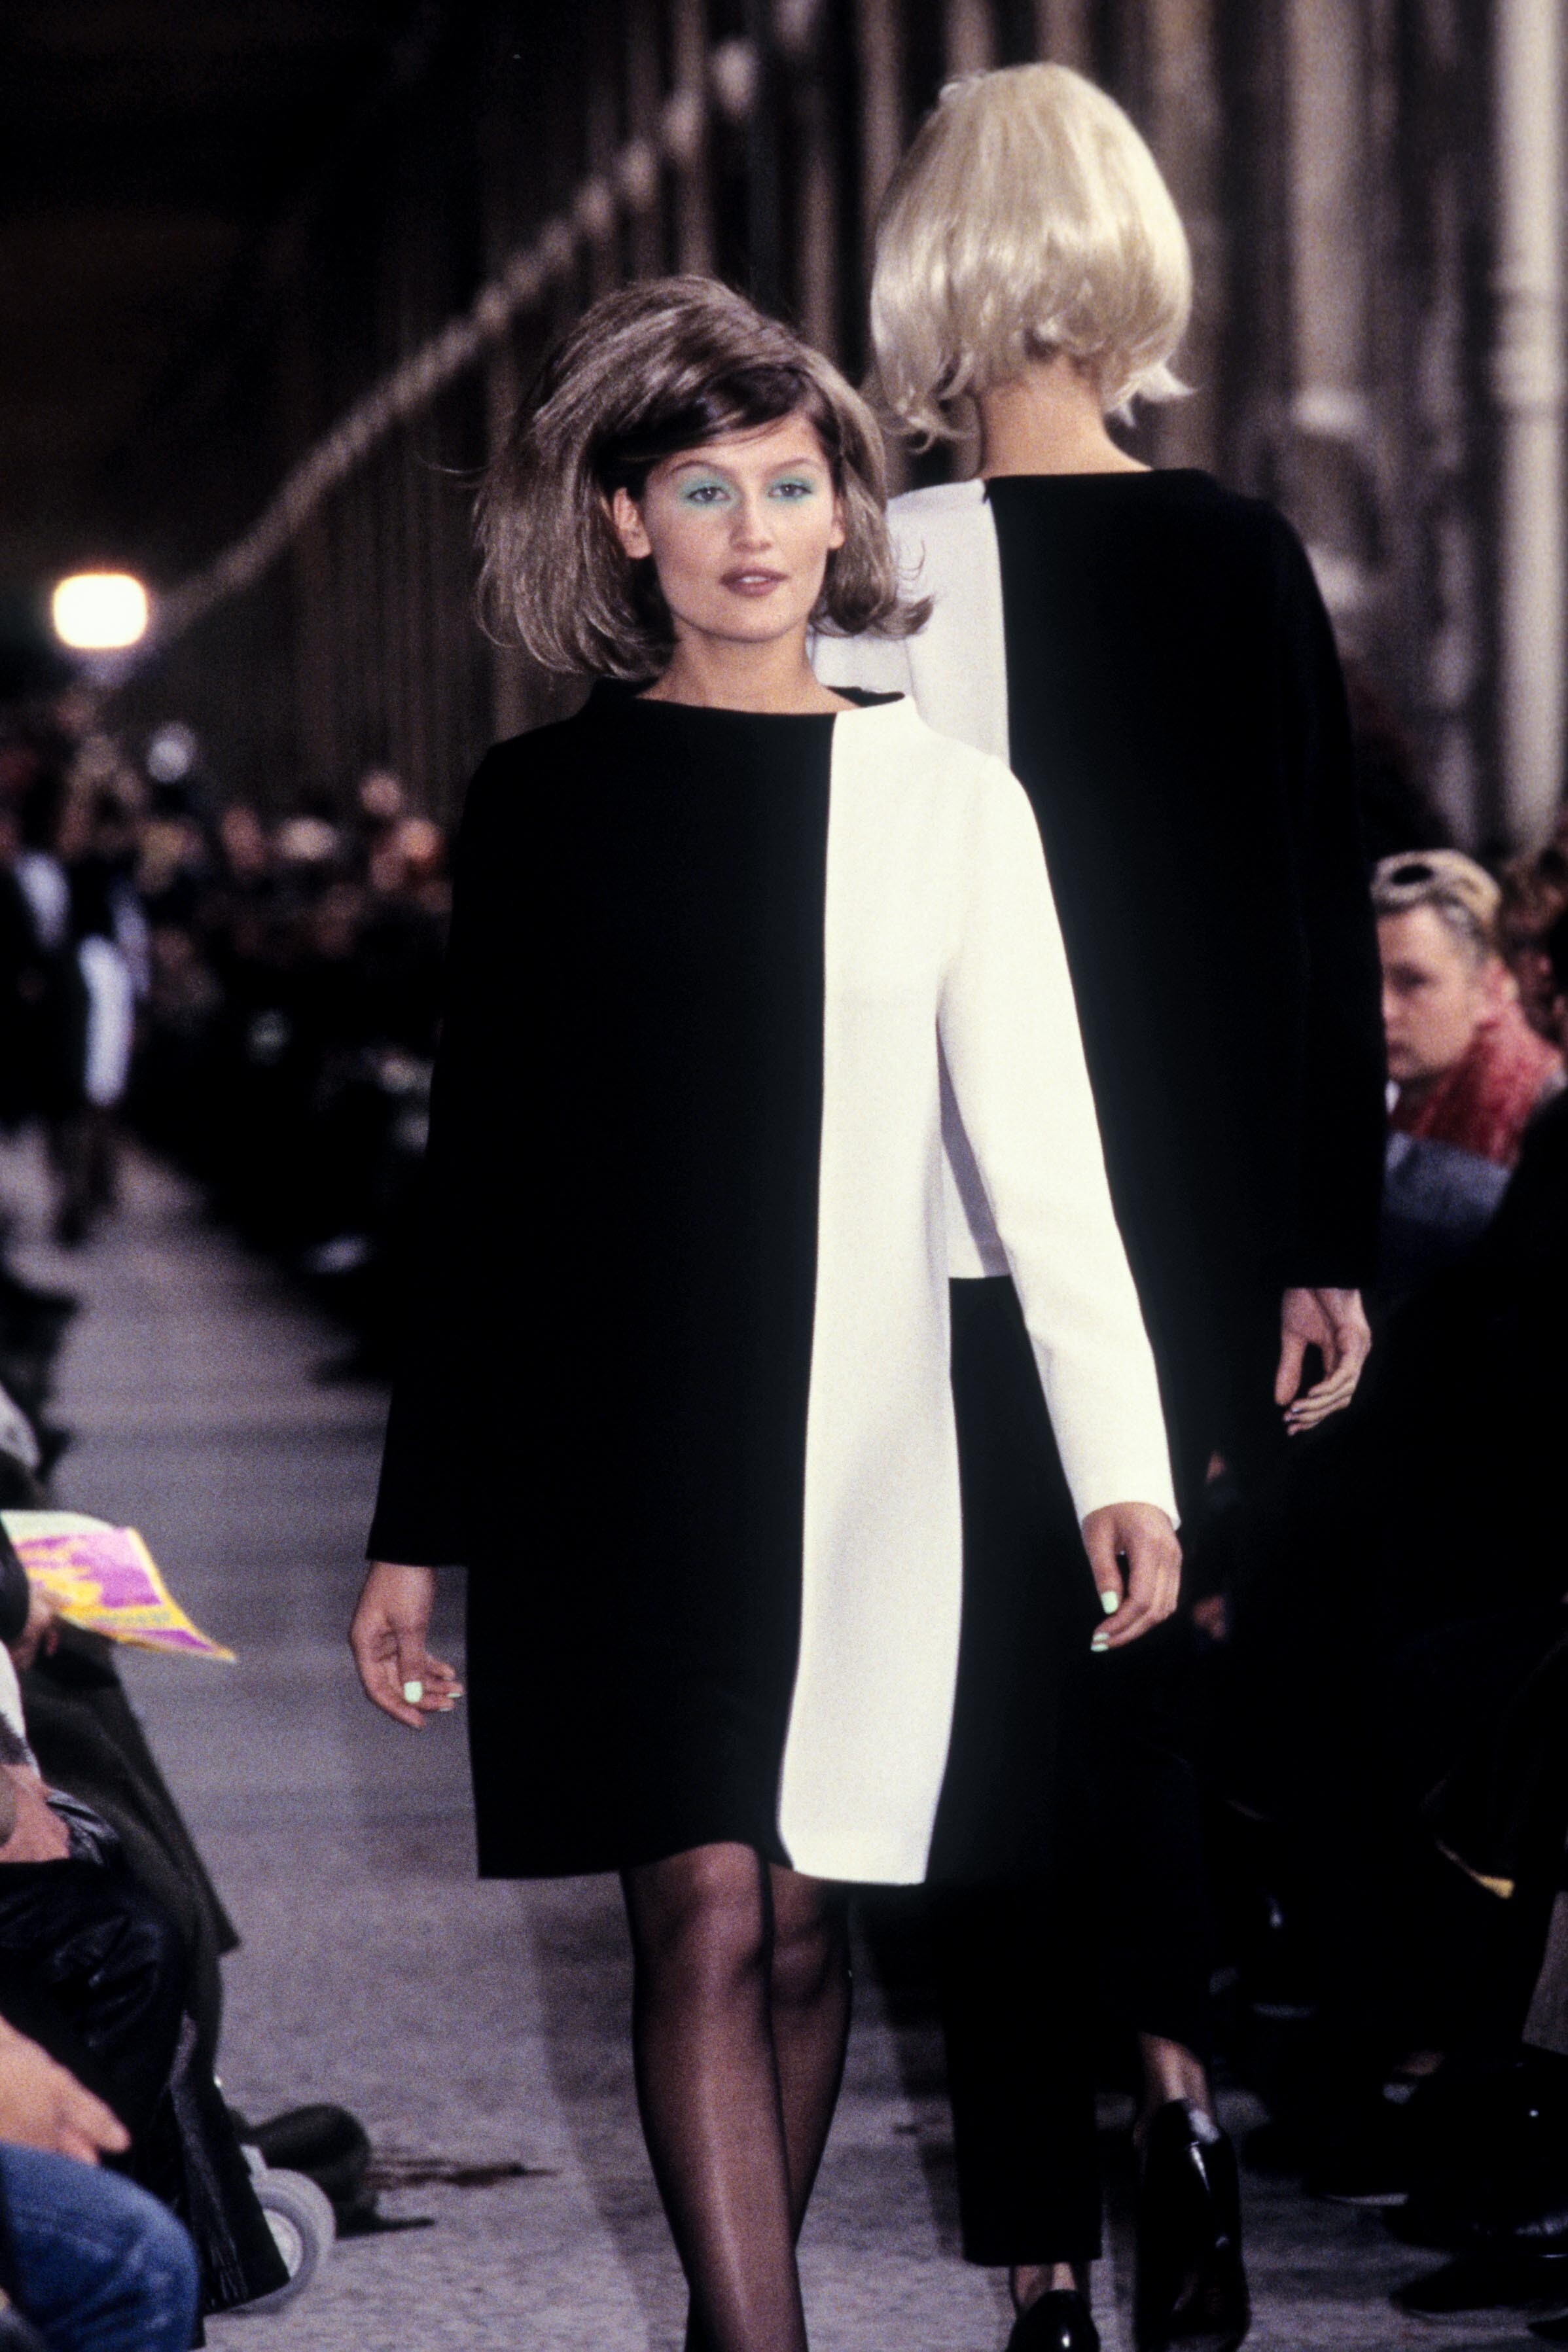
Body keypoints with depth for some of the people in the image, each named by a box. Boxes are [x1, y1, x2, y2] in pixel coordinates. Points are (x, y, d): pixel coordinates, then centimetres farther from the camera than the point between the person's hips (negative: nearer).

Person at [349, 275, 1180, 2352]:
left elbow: (1044, 1148, 0)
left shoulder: (944, 801, 4)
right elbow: (474, 1183, 8)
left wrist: (1123, 1460, -12)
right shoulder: (545, 803, 5)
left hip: (856, 1433, 1)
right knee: (708, 1902, -11)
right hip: (615, 1440, -1)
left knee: (801, 1912, 5)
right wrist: (419, 1531, 7)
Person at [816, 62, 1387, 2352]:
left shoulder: (905, 559, -9)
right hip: (1205, 1225, 3)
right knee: (1133, 1684, 19)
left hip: (966, 1237, -3)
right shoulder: (1251, 553, 1)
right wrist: (1329, 1254, 11)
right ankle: (1178, 2072, -2)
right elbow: (1331, 918, 4)